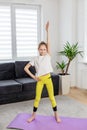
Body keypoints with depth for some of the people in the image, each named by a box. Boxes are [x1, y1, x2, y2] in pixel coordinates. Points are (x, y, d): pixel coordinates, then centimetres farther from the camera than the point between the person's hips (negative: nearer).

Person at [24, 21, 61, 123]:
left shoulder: (48, 56, 1)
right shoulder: (35, 59, 1)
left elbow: (48, 42, -9)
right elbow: (26, 68, 0)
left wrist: (47, 31, -16)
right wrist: (33, 77, -5)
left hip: (48, 78, 0)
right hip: (39, 79, 0)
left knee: (52, 97, 6)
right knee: (37, 98, 8)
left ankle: (56, 115, 21)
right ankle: (33, 115, 24)